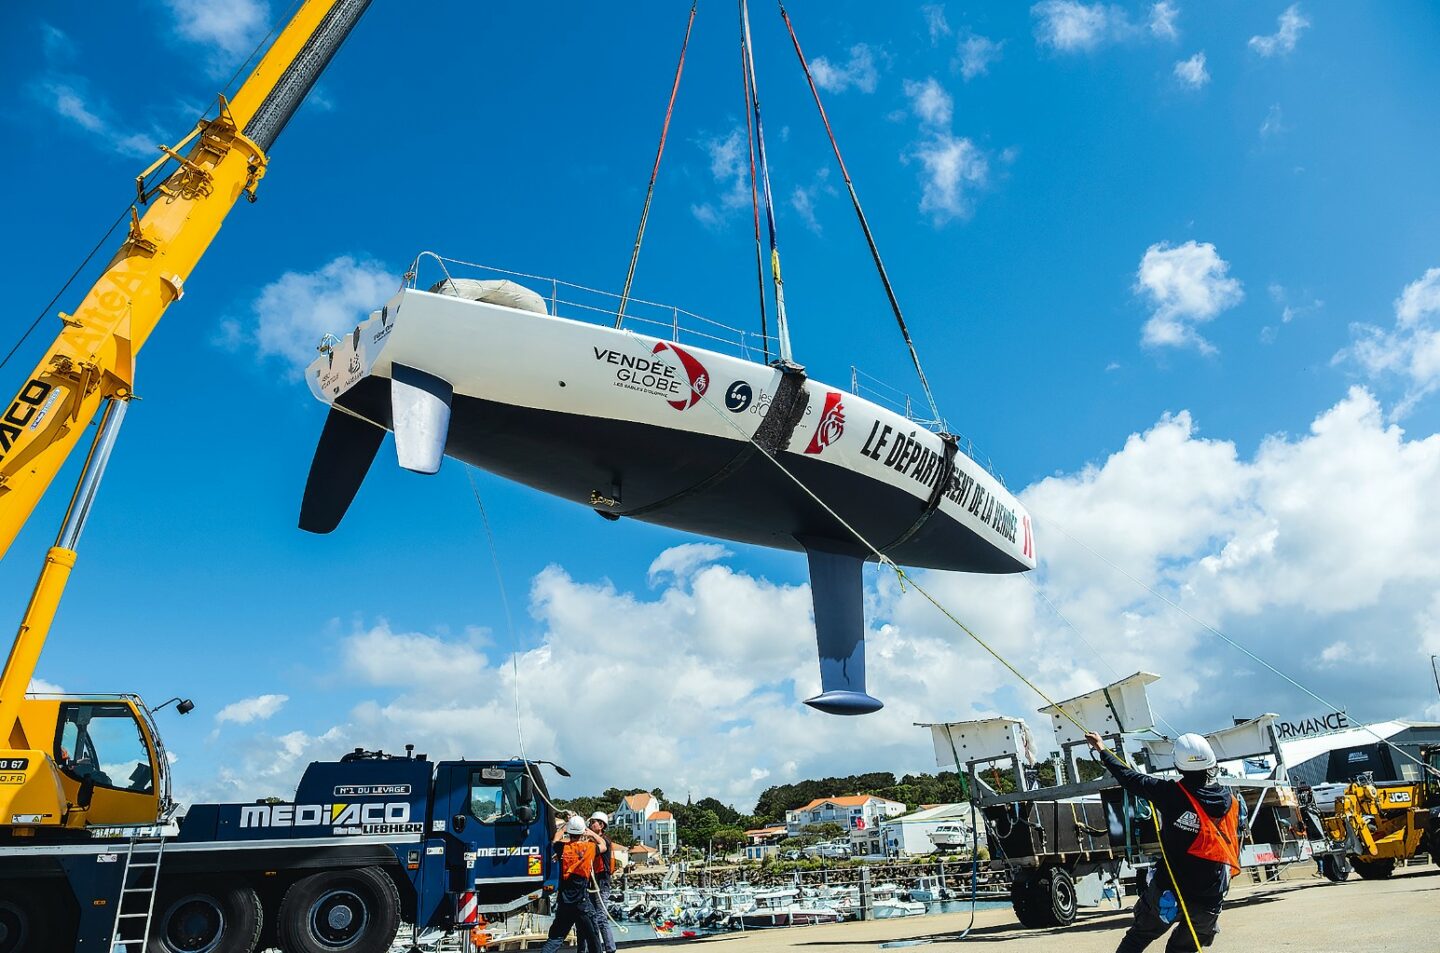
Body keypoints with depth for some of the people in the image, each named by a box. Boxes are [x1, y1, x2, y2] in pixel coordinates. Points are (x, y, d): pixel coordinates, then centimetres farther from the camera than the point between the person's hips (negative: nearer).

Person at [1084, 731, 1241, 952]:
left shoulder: (1172, 794, -15)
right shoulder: (1232, 803, -4)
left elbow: (1132, 779, -4)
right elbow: (1234, 849, 7)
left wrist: (1102, 751, 10)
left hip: (1168, 893, -3)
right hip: (1209, 901, 3)